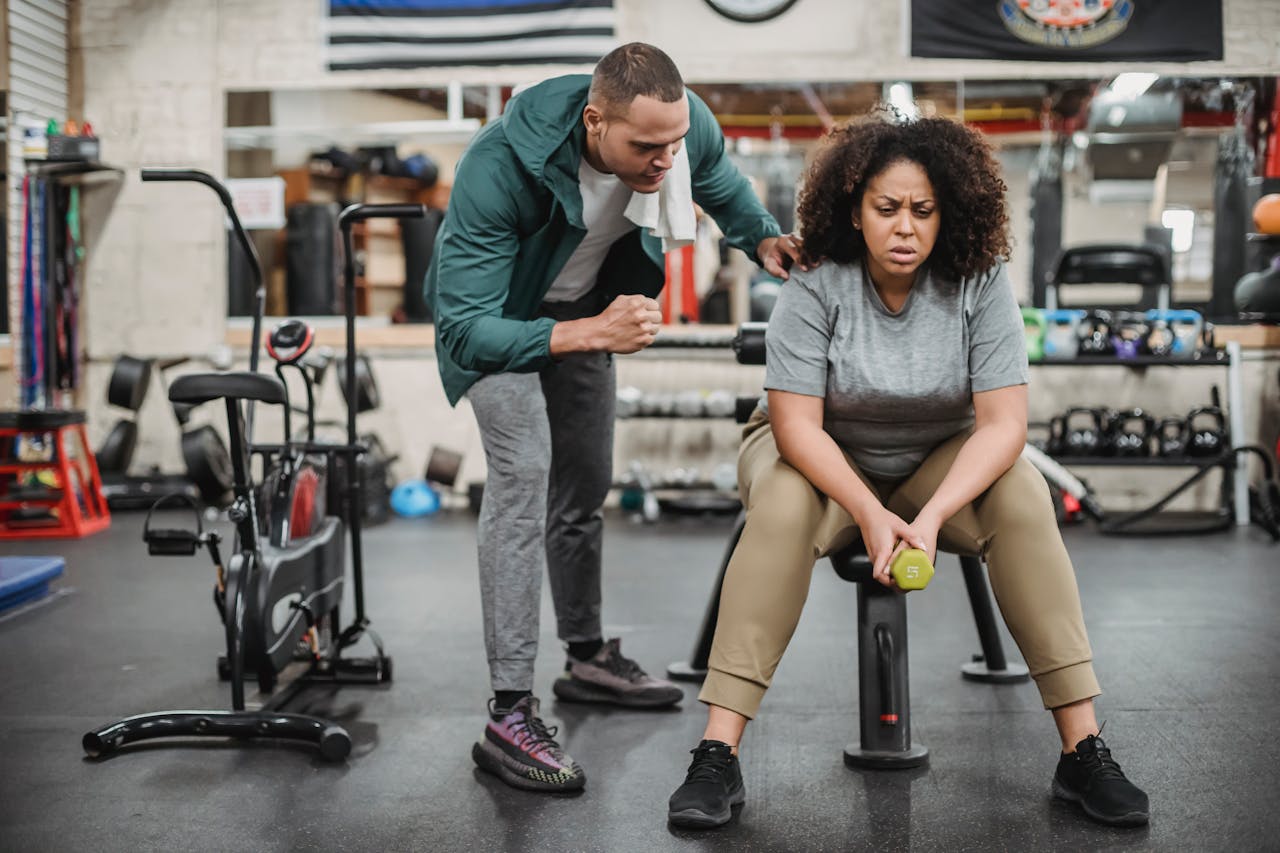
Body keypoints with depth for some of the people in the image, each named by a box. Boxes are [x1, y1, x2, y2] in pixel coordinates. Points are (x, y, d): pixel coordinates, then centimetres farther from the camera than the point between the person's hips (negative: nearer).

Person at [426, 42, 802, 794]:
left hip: (587, 301, 6)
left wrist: (764, 238, -22)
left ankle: (588, 658, 34)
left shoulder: (687, 123, -26)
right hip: (497, 310, -5)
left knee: (585, 482, 14)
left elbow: (723, 188, -1)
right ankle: (510, 716, -20)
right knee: (524, 467, -23)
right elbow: (467, 329, -39)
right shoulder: (499, 169, -41)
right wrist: (590, 334, -50)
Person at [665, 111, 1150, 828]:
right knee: (782, 509, -34)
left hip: (942, 461, 2)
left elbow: (1004, 422, -21)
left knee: (1024, 497, -27)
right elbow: (797, 425, -22)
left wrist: (932, 516, -34)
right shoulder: (816, 289, -20)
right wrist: (871, 515, -34)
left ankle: (1083, 749, -23)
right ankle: (718, 755, -33)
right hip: (826, 459, -1)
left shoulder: (980, 284, -16)